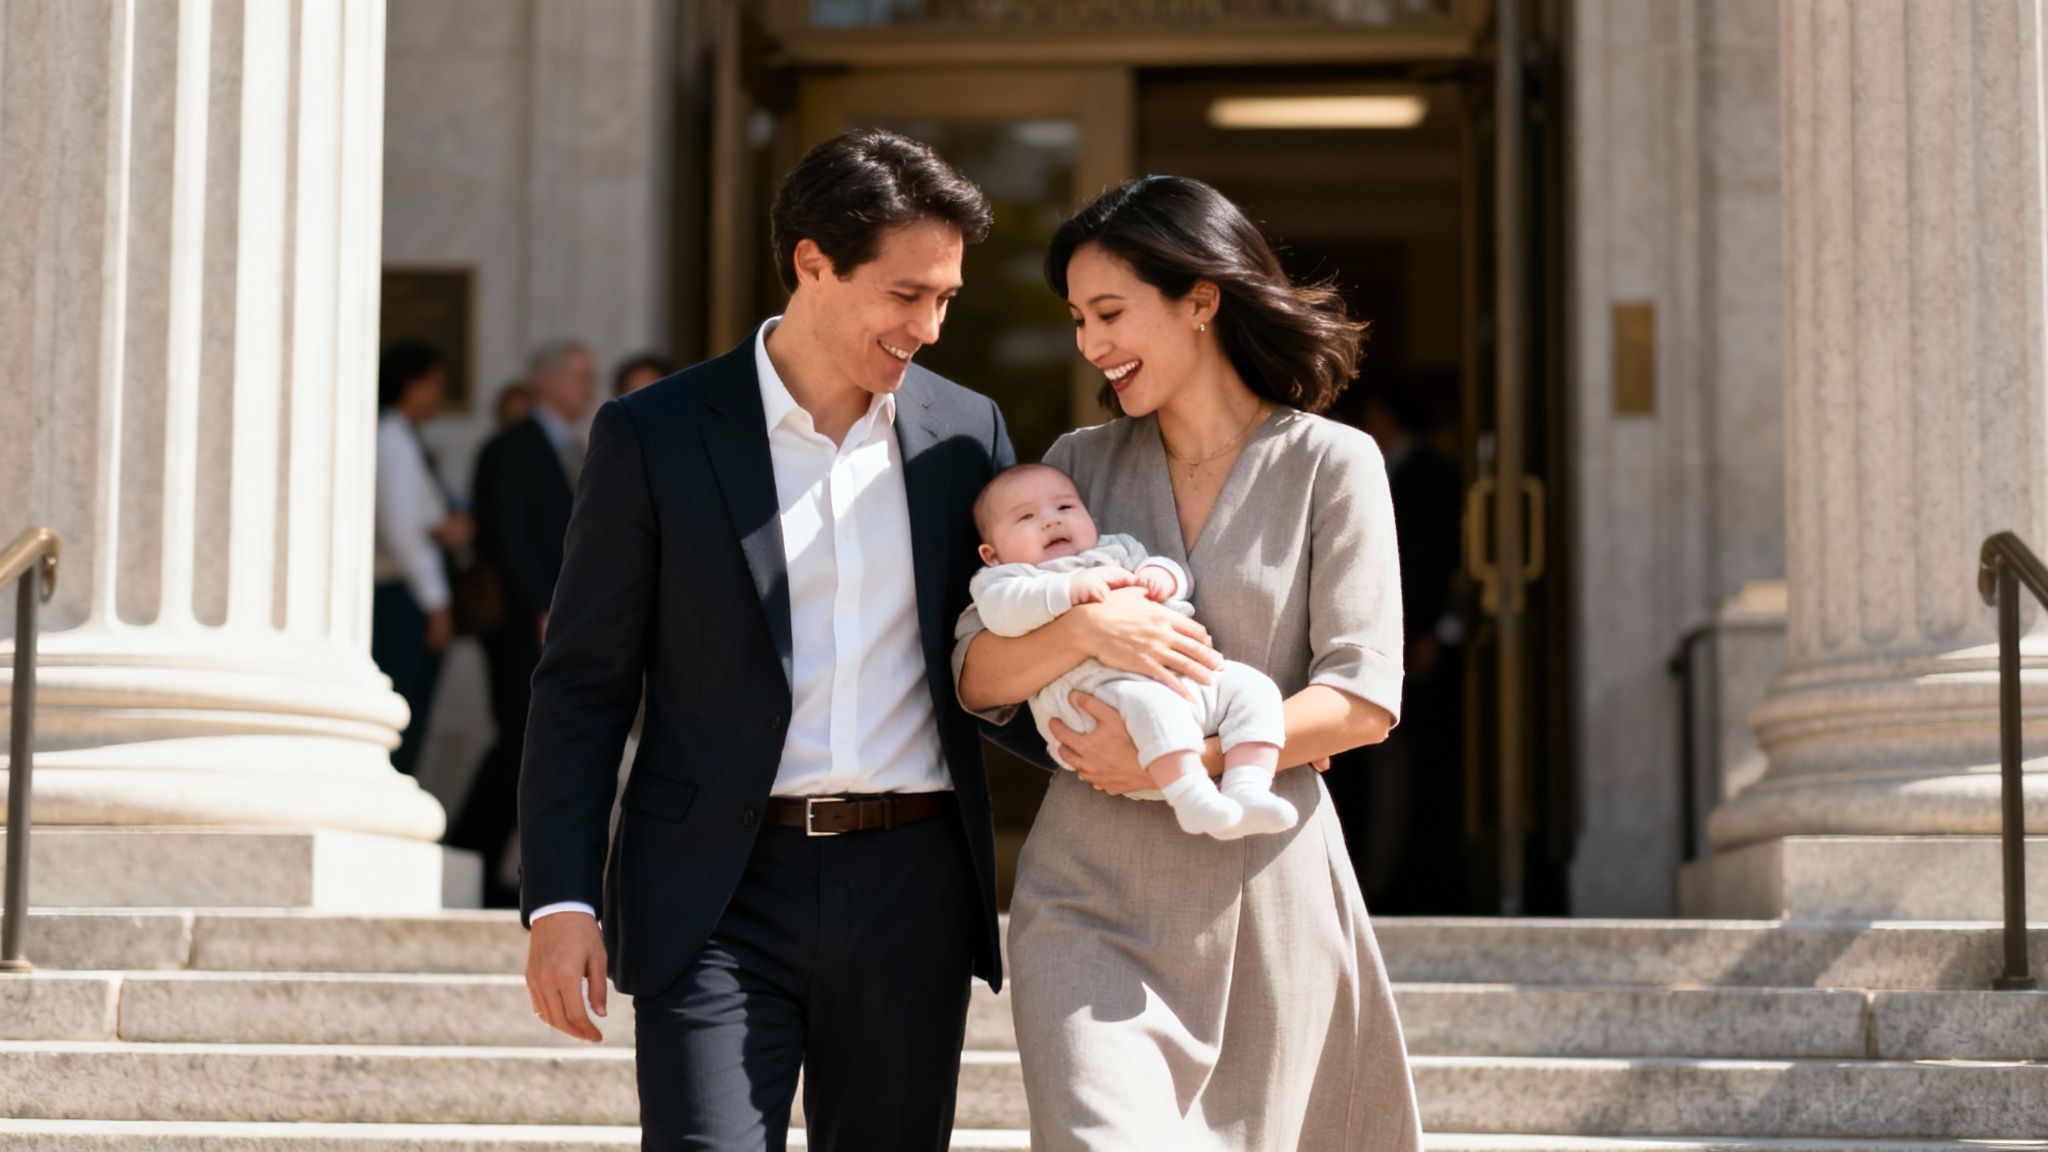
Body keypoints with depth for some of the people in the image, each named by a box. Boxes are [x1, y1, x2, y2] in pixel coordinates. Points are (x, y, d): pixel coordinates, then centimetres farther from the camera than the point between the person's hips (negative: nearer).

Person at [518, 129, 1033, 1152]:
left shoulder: (965, 431, 8)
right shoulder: (655, 435, -1)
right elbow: (582, 686, 1)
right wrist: (561, 900, -6)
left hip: (910, 887, 3)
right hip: (721, 893, -3)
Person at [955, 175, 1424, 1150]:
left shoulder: (1331, 465, 0)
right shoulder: (1079, 465, 10)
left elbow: (1363, 699, -6)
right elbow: (976, 676, 5)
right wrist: (1081, 629, -15)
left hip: (1262, 895, -1)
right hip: (1093, 895, 1)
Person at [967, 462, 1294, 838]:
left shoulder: (1117, 551, 34)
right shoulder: (1005, 577, 16)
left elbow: (1179, 574, 28)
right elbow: (999, 612, -7)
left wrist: (1162, 576, 3)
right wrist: (1071, 588, -14)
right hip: (1098, 686, -7)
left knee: (1251, 686, -14)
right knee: (1153, 706, -38)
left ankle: (1248, 790, -27)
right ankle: (1193, 797, -45)